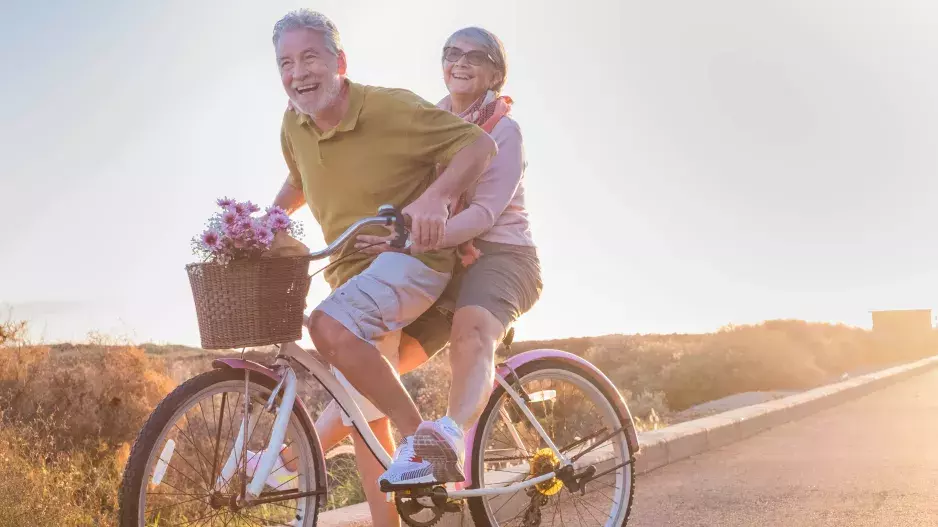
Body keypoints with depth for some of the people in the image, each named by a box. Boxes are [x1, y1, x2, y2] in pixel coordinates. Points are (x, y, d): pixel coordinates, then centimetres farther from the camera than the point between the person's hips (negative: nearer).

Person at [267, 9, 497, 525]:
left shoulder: (392, 107, -17)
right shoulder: (294, 125, 2)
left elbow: (480, 144, -18)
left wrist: (436, 197, -34)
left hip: (412, 255, -7)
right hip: (353, 268, 7)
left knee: (329, 325, -34)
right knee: (364, 421, 7)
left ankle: (418, 435, -19)